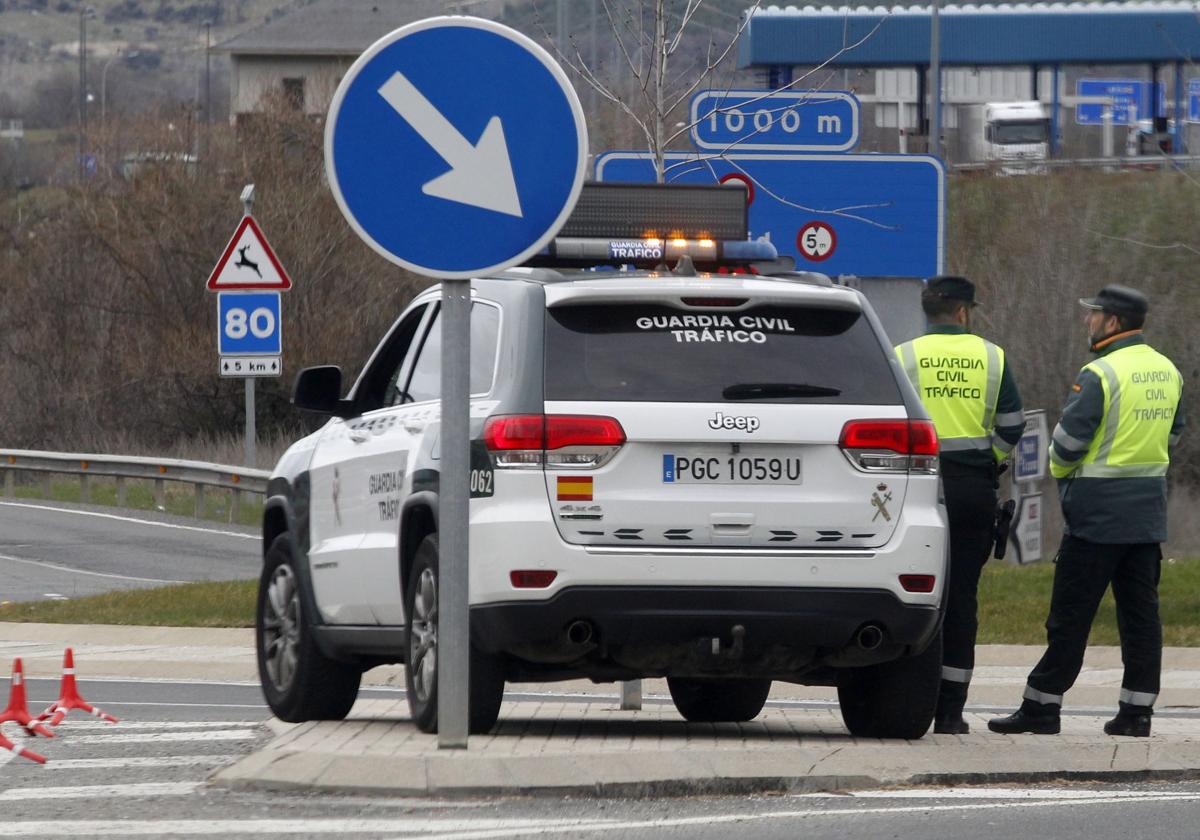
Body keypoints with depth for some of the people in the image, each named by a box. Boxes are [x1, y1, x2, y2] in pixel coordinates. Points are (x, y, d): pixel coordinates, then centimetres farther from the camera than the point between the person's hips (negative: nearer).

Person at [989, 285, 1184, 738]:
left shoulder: (1101, 374, -15)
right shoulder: (1168, 372, 9)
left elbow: (1069, 440, -14)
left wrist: (1059, 469, 6)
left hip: (1100, 510, -7)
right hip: (1149, 510, 7)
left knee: (1070, 614, -2)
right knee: (1140, 610, 8)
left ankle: (1042, 704, 1)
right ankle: (1137, 709, 7)